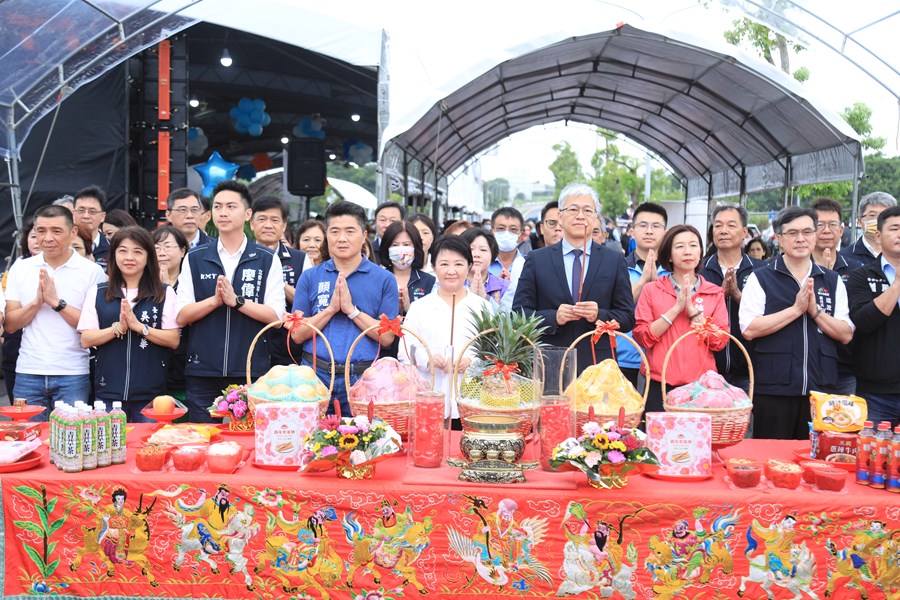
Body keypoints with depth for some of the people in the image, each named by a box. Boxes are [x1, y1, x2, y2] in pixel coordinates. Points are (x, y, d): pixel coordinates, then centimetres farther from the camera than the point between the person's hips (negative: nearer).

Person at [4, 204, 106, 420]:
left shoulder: (92, 271, -4)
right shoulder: (20, 268, 7)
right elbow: (10, 325, 4)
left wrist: (56, 302, -16)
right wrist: (37, 302, -12)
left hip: (73, 376, -3)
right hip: (28, 373, 3)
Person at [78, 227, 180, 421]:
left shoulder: (164, 293, 4)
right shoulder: (97, 292, 8)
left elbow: (174, 340, -3)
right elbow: (86, 340, 2)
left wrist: (139, 326, -15)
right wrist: (117, 328, -13)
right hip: (108, 391, 1)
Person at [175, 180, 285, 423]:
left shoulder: (267, 260, 4)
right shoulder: (194, 259, 9)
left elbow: (275, 315, -4)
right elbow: (181, 317, 3)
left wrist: (236, 301, -16)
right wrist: (215, 299, -13)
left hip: (251, 372, -1)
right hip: (202, 373, 2)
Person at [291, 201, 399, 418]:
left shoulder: (384, 279, 3)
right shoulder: (310, 277, 7)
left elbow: (386, 337, -3)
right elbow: (297, 334, 3)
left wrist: (351, 309, -11)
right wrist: (331, 308, -9)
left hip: (363, 378, -1)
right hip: (316, 375, 1)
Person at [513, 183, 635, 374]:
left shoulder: (615, 261, 8)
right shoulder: (537, 260, 6)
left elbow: (628, 318, 6)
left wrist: (599, 315, -13)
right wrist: (553, 317, -13)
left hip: (598, 366, 1)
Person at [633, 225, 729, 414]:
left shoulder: (715, 293, 8)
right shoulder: (652, 290, 4)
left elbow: (720, 341, -1)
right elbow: (641, 338, -4)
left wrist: (692, 310, -10)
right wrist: (676, 308, -10)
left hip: (701, 385, 1)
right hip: (660, 385, -1)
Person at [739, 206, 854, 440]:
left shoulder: (832, 281, 12)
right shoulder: (761, 278, 1)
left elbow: (846, 335, 5)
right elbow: (749, 330, -11)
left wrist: (815, 310, -9)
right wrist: (796, 309, -13)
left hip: (821, 389, 3)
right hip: (772, 389, -3)